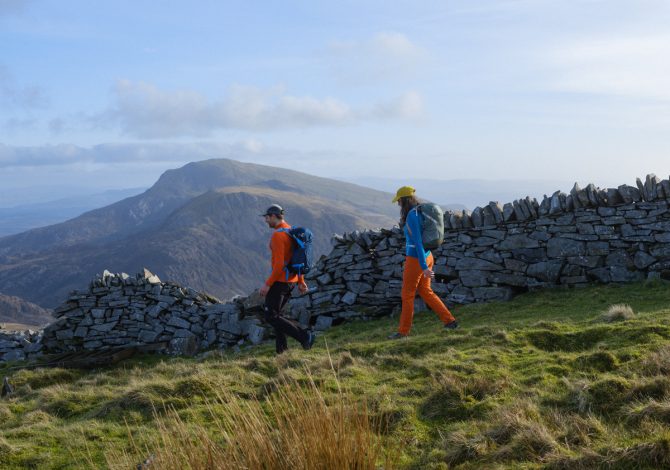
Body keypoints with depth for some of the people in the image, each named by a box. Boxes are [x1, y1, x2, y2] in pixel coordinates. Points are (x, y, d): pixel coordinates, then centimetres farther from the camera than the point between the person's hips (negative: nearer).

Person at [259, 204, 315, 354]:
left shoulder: (278, 235, -19)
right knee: (275, 313, 17)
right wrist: (301, 281, 20)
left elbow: (279, 264, -25)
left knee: (270, 316, -3)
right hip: (291, 280, 10)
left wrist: (267, 284, -21)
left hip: (280, 280, -10)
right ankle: (281, 349, 11)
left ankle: (304, 336, -9)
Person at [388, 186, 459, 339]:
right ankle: (450, 321, 19)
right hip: (427, 256, 9)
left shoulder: (412, 216, -21)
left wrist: (424, 267, -24)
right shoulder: (419, 212, 8)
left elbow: (417, 242, -23)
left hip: (416, 259, -9)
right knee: (425, 291, 19)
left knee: (407, 295, 5)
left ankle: (403, 331, 16)